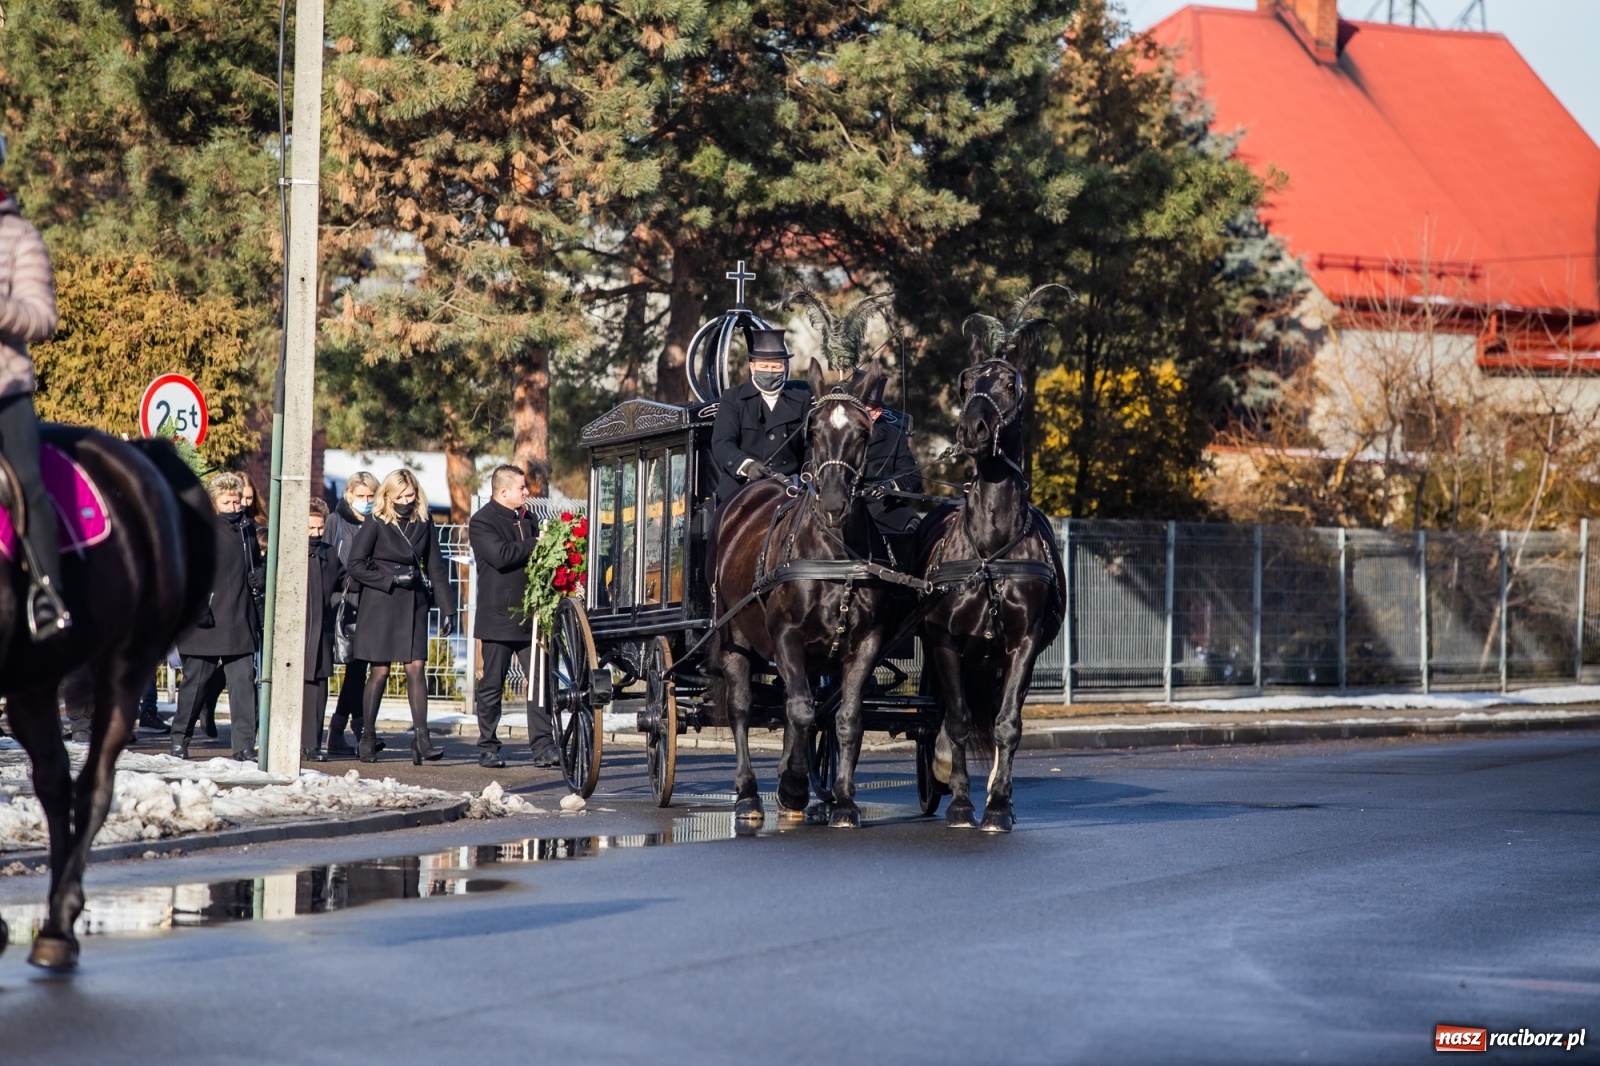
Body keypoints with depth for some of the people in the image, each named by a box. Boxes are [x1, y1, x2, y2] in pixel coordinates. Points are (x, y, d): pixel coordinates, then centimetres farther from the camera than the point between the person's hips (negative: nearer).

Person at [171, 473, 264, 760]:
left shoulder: (246, 531, 15)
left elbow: (257, 563, 29)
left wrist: (259, 577, 7)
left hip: (240, 624, 4)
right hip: (206, 625, -4)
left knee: (244, 682, -3)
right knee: (196, 682, 4)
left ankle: (244, 745, -1)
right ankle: (180, 739, 17)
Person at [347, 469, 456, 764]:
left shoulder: (424, 524, 7)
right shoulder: (376, 525, -3)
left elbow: (436, 568, 10)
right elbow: (356, 565, -7)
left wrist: (447, 608, 6)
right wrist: (392, 580, -14)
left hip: (414, 605, 3)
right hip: (380, 604, -3)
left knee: (416, 668, -6)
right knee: (379, 671, 0)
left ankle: (421, 737, -10)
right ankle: (367, 737, 10)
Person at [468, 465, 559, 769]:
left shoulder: (527, 519, 17)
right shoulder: (481, 522, -6)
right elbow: (501, 555, -21)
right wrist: (535, 544, -13)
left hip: (530, 615, 6)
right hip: (499, 617, -6)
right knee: (492, 685, 2)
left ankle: (543, 747, -1)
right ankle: (488, 749, 11)